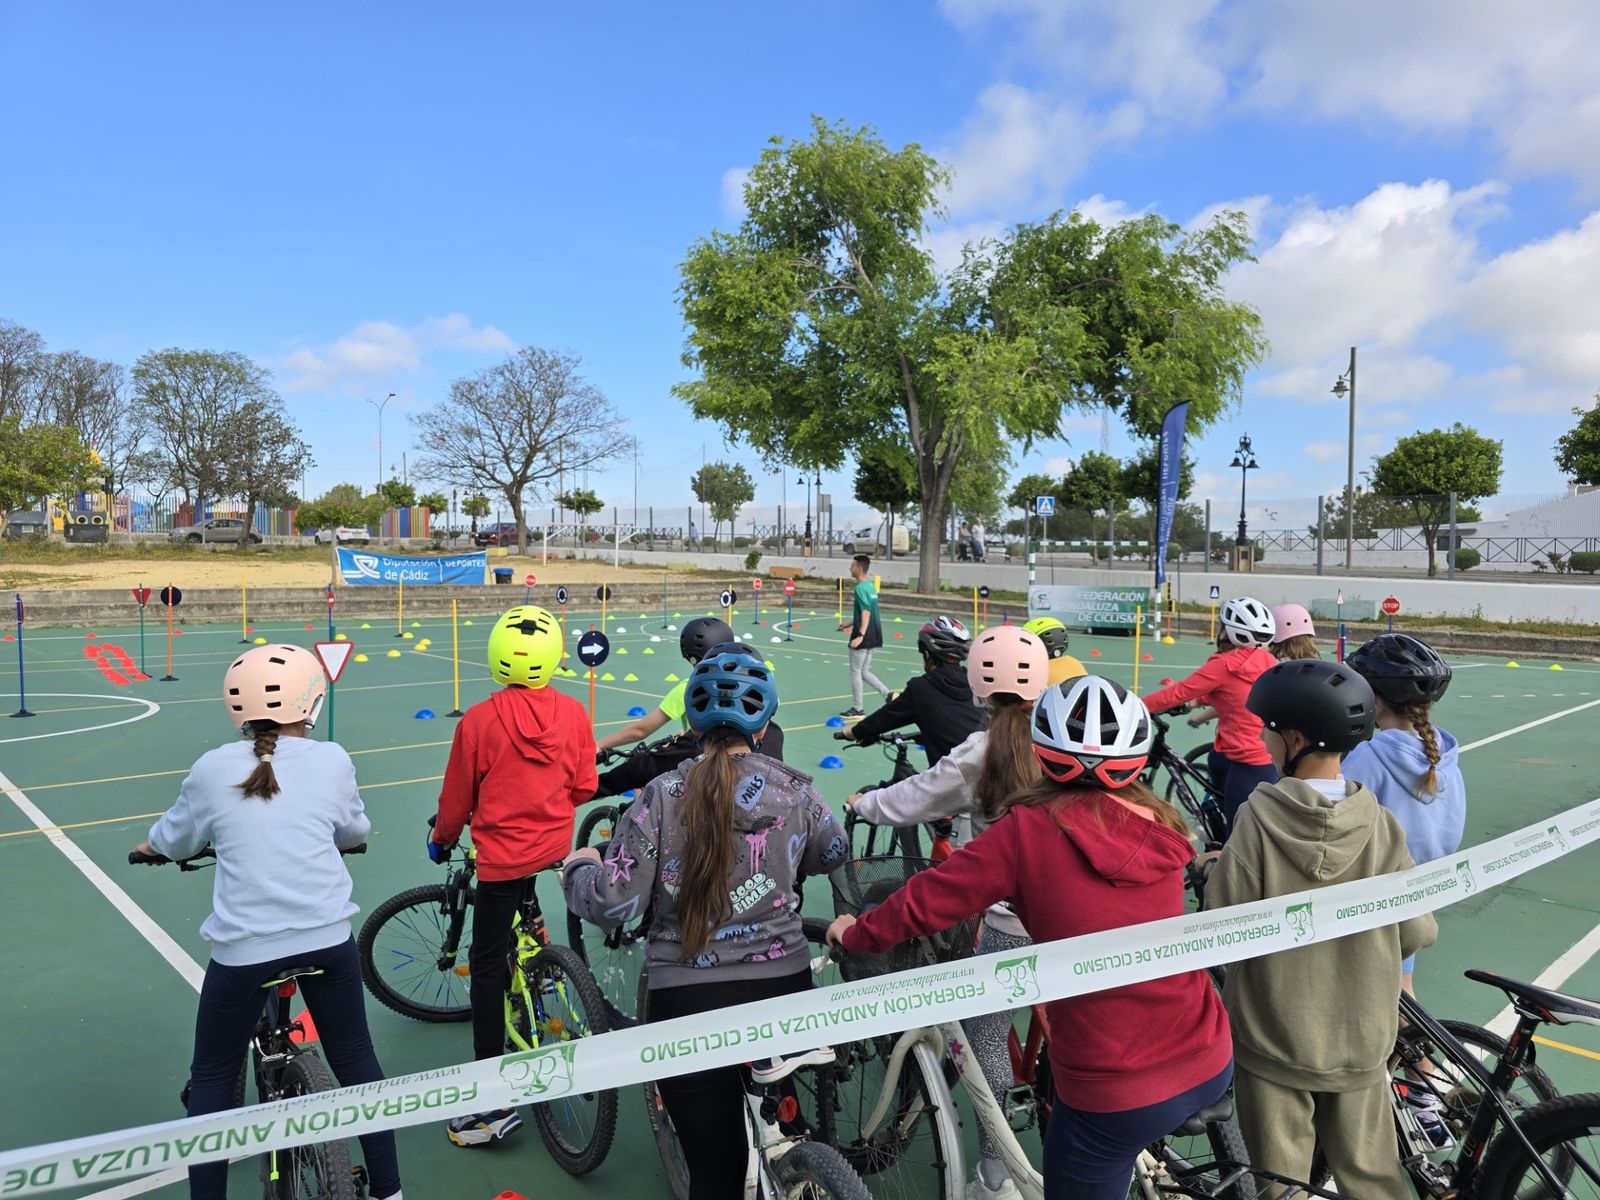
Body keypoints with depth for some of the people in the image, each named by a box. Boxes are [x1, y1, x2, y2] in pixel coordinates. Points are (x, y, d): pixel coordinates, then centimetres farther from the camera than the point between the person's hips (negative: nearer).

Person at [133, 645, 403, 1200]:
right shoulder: (332, 761, 0)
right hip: (327, 939, 1)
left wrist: (152, 845, 41)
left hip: (243, 948, -1)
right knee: (355, 1061, 16)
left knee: (212, 1078, 20)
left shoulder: (213, 768, -1)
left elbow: (177, 840, 17)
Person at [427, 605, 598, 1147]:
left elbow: (457, 798, -5)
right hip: (555, 848, 4)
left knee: (488, 965, 4)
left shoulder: (479, 721, -16)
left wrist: (440, 839, 15)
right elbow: (583, 786, 2)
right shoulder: (573, 713, -7)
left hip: (502, 854, -4)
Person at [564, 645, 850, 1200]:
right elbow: (833, 853, 16)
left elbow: (613, 902, -10)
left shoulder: (662, 796, -9)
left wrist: (578, 869, 12)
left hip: (687, 1001, -1)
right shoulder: (794, 790, -3)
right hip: (782, 988, 2)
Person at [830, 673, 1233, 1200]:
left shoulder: (1031, 828, -16)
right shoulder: (1159, 822, -1)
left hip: (1115, 1092, -4)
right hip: (1211, 1064, 5)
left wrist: (853, 934, 6)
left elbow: (925, 901, -11)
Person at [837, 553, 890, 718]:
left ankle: (857, 709, 10)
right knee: (864, 671, 16)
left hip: (863, 637, -9)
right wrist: (849, 625, 30)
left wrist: (860, 635, -32)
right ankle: (888, 694, 5)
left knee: (855, 671, 3)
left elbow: (866, 612, -25)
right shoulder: (870, 586, 14)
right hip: (873, 636, 9)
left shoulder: (861, 588, -15)